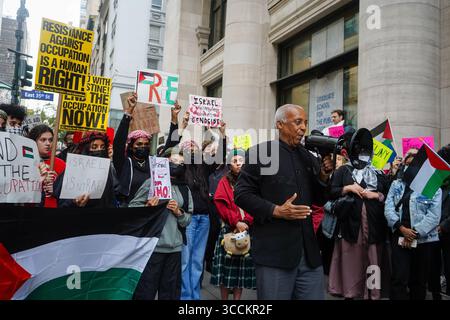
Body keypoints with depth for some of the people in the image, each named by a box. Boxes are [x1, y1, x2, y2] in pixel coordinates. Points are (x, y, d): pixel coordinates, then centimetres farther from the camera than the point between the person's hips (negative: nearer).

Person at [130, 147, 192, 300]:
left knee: (170, 290, 11)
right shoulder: (152, 182, 0)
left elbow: (188, 220, 11)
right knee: (146, 290, 0)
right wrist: (147, 208, -19)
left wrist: (178, 212, -7)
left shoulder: (185, 189, 13)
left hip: (175, 247, 4)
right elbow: (132, 207, -1)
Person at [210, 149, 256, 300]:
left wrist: (246, 222, -13)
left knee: (242, 268, 4)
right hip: (228, 229, -1)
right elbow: (221, 204, -6)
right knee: (226, 266, 1)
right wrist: (236, 222, -15)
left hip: (247, 229, 2)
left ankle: (237, 298, 13)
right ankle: (224, 299, 12)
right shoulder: (224, 182, 5)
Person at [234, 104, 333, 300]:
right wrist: (275, 211, -18)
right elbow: (241, 194, -7)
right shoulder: (260, 152, -3)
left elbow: (319, 200, 16)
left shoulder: (308, 157, 14)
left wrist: (324, 175, -2)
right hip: (275, 253, -5)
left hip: (309, 252, 6)